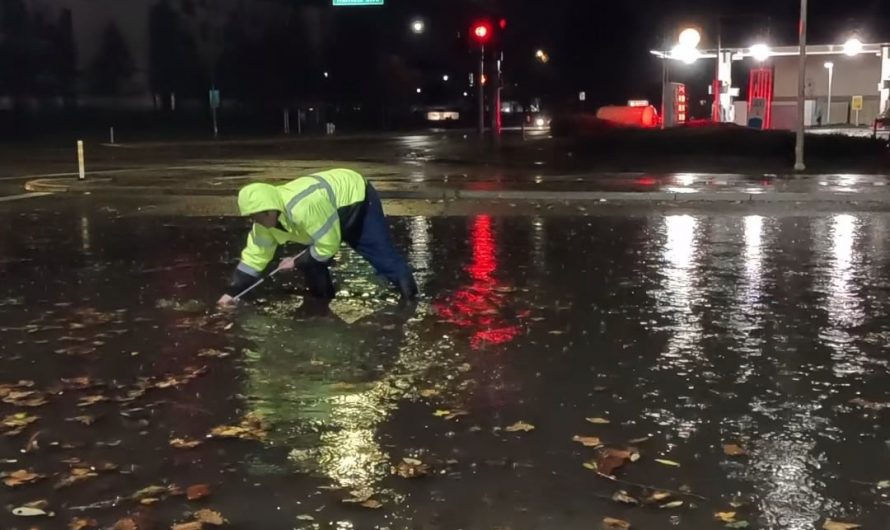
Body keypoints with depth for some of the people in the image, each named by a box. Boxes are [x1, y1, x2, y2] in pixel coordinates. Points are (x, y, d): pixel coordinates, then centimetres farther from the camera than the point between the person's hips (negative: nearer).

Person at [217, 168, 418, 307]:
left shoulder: (304, 207, -43)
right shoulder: (265, 217, -14)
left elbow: (328, 246, -33)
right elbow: (254, 255, -3)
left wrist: (296, 262, -20)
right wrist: (233, 292, -5)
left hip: (357, 198, -8)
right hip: (335, 210, 8)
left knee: (382, 255, -11)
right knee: (312, 261, 0)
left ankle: (412, 298, -7)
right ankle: (323, 300, 14)